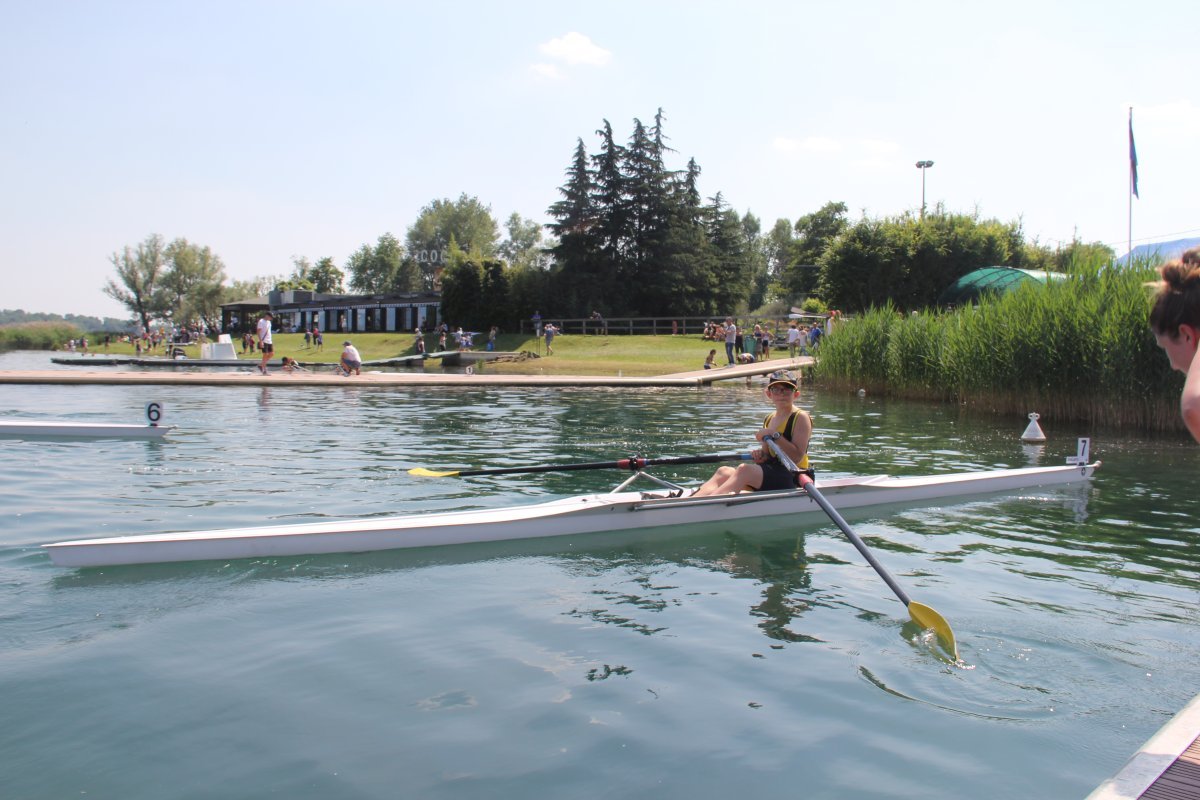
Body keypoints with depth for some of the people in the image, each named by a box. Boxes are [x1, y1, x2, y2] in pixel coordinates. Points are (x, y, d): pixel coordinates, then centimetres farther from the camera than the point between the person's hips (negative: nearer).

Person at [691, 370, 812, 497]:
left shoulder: (801, 418, -4)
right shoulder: (769, 419, 17)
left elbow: (797, 457, -15)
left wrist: (775, 435, -20)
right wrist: (761, 455, -1)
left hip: (793, 478, -7)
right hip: (771, 473, 7)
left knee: (745, 469, -31)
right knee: (724, 472, -14)